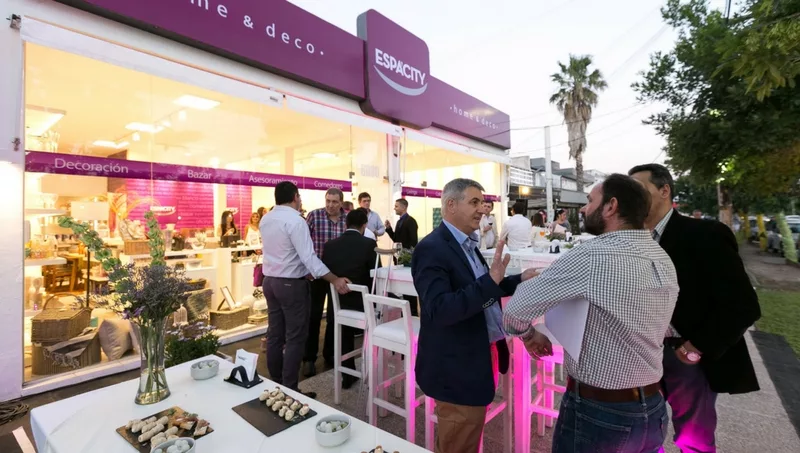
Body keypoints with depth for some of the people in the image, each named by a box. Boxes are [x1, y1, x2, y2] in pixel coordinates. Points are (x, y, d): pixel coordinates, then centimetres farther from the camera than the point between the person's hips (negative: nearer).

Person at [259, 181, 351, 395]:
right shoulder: (295, 221, -18)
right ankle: (289, 390, 10)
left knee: (274, 334, 15)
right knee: (295, 338, 2)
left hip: (270, 280, 8)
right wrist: (335, 279, -22)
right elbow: (308, 257, -24)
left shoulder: (265, 219, 7)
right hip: (292, 284, -8)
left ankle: (275, 385, 28)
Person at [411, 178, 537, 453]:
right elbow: (437, 310, -32)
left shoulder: (468, 244, 7)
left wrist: (519, 281, 2)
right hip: (458, 368, -9)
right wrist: (491, 280, -35)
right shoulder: (432, 249, -22)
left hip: (483, 357, 9)